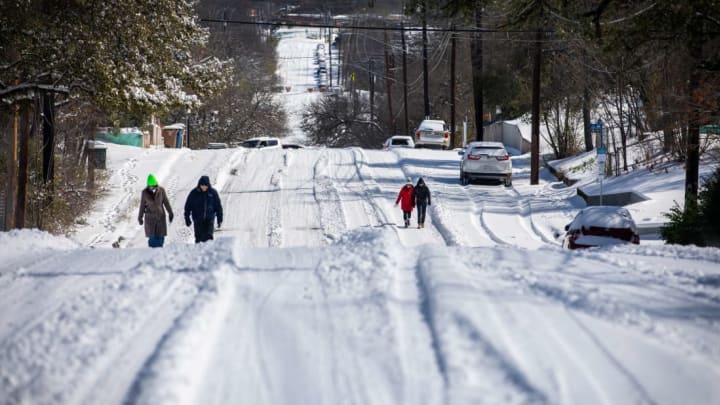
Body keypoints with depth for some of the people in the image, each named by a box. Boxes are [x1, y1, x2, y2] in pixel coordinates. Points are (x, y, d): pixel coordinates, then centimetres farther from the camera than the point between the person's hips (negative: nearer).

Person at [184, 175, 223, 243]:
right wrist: (187, 219, 4)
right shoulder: (194, 193, -2)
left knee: (208, 237, -14)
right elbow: (188, 206, 5)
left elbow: (218, 207, 8)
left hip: (209, 219, 0)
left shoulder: (213, 193, 0)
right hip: (198, 220, 0)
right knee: (199, 238, 0)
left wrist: (220, 220, 7)